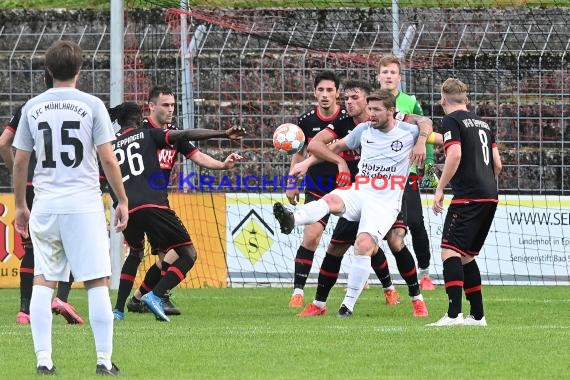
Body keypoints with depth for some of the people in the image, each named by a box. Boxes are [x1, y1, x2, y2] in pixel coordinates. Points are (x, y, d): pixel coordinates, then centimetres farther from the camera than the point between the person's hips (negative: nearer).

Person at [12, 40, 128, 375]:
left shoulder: (33, 108, 6)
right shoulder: (91, 105, -3)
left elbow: (20, 162, 8)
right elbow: (107, 159, -6)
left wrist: (20, 205, 19)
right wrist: (123, 201, 3)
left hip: (45, 206, 3)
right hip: (84, 205, -3)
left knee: (43, 282, 9)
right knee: (98, 282, 1)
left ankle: (43, 359, 4)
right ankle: (104, 359, -2)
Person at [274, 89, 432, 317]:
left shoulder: (407, 132, 2)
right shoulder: (364, 130, 10)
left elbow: (426, 123, 22)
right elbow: (338, 146, 23)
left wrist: (421, 142, 0)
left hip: (385, 203, -3)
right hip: (358, 194, 3)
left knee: (364, 245, -23)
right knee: (331, 200, -32)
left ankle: (348, 305, -17)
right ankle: (292, 220, -63)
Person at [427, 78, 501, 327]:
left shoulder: (452, 121, -3)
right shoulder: (482, 123, 20)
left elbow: (455, 155, -17)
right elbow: (497, 164, 19)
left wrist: (440, 189, -11)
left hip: (468, 196, -8)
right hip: (490, 196, 8)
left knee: (450, 251, -13)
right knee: (466, 255, 17)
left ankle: (454, 314, -27)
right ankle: (477, 315, 16)